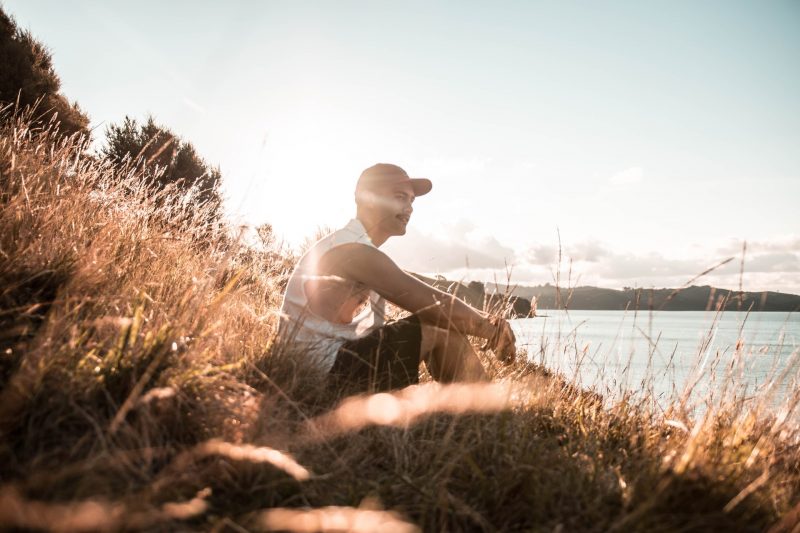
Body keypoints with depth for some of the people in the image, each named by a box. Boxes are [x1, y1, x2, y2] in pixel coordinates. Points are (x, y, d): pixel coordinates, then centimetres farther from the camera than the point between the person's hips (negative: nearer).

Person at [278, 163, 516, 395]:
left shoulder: (359, 249, 14)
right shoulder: (352, 251, -19)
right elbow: (433, 304, -21)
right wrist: (489, 329, -5)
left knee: (447, 322, 9)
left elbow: (432, 302, 12)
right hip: (325, 369, -10)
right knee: (441, 328, -13)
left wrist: (486, 320, -1)